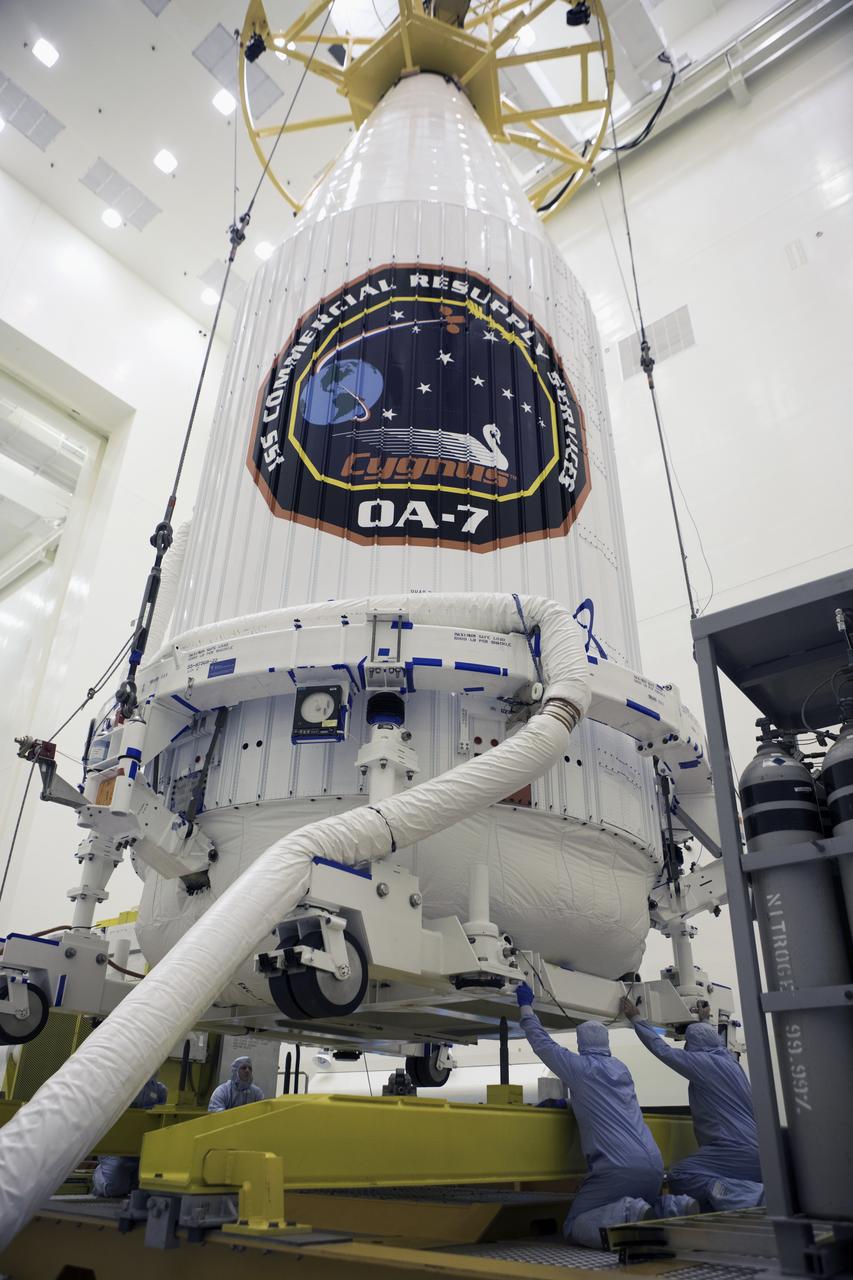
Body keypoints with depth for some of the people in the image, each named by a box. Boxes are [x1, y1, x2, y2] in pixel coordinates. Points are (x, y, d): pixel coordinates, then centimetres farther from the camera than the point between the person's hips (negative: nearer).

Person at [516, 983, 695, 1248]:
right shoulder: (621, 1069, 19)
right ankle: (672, 1208, 2)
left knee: (575, 1227, 0)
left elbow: (543, 1044, 8)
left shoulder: (580, 1066, -1)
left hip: (618, 1168, -7)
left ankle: (631, 1214, -22)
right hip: (654, 1166, 7)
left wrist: (526, 1007, 18)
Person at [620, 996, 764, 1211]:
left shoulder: (703, 1062, -6)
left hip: (735, 1150, -9)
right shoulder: (729, 1059, 16)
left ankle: (750, 1195, -24)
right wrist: (704, 1022, 57)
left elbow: (662, 1049, 3)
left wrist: (636, 1018, 13)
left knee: (677, 1178, -16)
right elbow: (712, 1042, 40)